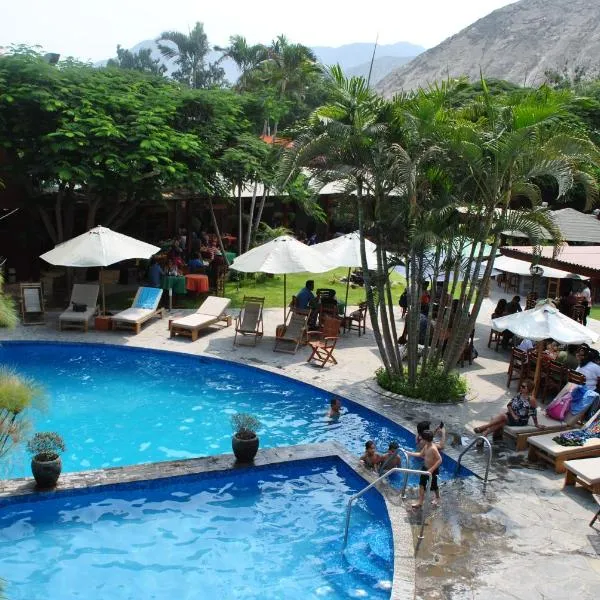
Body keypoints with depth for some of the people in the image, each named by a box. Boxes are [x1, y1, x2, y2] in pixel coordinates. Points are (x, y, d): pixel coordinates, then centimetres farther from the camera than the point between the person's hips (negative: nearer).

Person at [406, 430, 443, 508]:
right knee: (422, 485, 9)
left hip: (433, 470, -8)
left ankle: (437, 498, 44)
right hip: (425, 468, 8)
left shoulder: (433, 448, -30)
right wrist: (410, 453, 8)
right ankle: (420, 502, 17)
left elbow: (440, 460, -32)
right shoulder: (426, 446, -3)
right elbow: (421, 454, 12)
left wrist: (432, 469, -32)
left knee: (433, 485, 15)